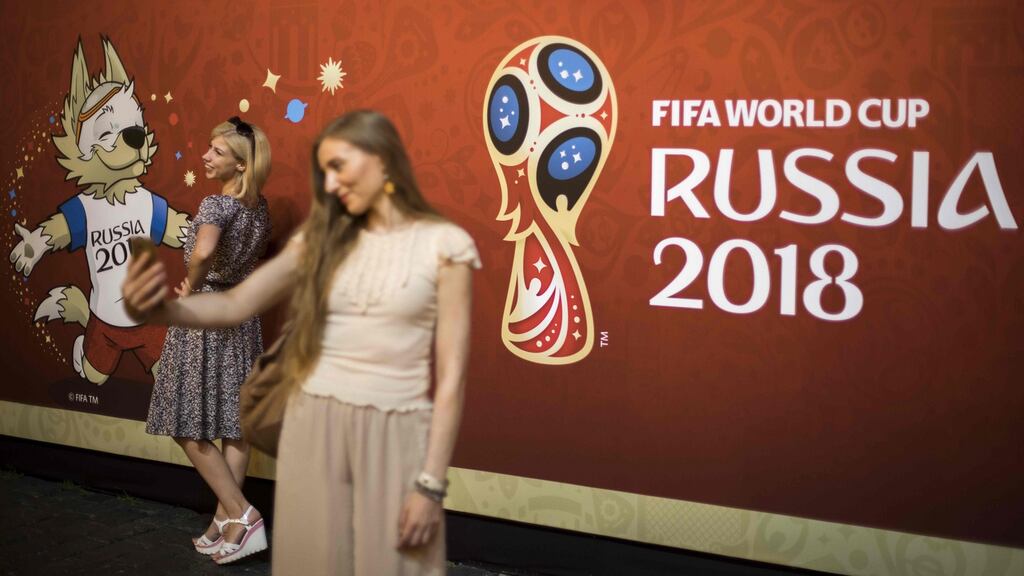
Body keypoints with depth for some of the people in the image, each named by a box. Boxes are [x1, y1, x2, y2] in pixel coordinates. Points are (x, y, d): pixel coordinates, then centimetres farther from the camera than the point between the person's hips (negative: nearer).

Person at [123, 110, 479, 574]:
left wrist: (431, 484, -11)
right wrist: (155, 309, -19)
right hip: (313, 429, 3)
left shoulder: (444, 245, -5)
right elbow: (234, 305, 0)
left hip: (393, 437, -3)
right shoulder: (321, 238, 7)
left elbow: (451, 376, -7)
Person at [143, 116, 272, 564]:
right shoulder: (259, 207, 7)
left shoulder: (217, 204, -17)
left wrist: (189, 289, -18)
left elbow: (202, 252, -36)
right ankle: (226, 518, 17)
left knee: (189, 427, 1)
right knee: (234, 423, 10)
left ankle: (239, 514, -1)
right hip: (243, 316, 8)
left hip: (205, 317, -8)